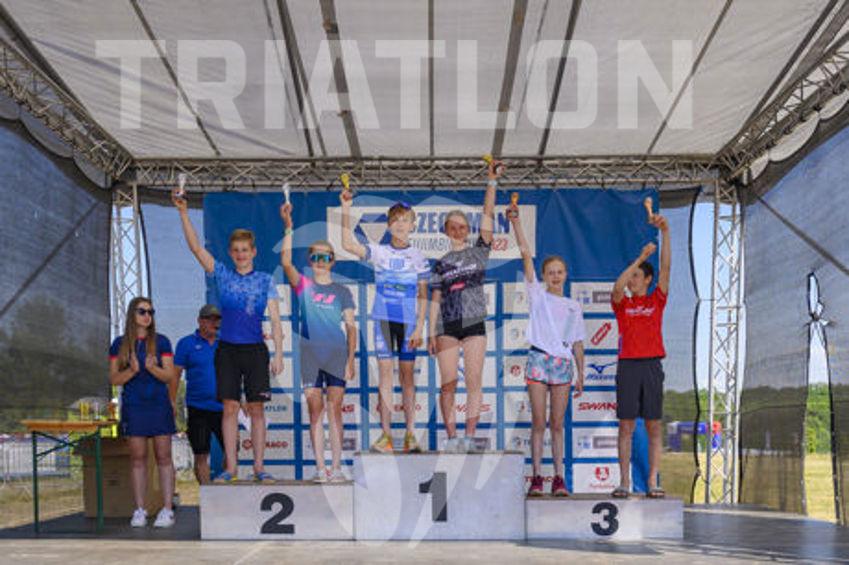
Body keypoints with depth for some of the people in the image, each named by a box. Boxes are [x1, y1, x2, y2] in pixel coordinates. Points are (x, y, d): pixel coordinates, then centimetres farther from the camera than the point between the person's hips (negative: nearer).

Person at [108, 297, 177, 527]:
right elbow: (113, 379, 3)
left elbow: (170, 375, 0)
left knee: (163, 457, -1)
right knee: (138, 458, 3)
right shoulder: (119, 344, 5)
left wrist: (152, 368, -20)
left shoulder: (161, 342, 2)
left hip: (159, 405, -1)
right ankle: (139, 511, 9)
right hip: (133, 406, 1)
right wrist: (132, 370, -16)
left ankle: (167, 510, 1)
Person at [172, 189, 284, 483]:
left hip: (255, 350, -1)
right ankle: (230, 467, 4)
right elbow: (196, 247, -2)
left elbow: (275, 319, 3)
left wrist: (278, 353, -6)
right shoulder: (222, 274, 7)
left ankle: (259, 467, 5)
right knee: (230, 407, -1)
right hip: (227, 349, 1)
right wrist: (183, 212, -12)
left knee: (256, 408, 0)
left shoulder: (265, 280, 6)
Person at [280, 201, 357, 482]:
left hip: (337, 353, 0)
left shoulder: (341, 292, 9)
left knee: (334, 409, -1)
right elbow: (286, 262, -10)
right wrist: (288, 228, -18)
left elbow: (351, 327, 7)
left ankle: (336, 467, 3)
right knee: (315, 410, 1)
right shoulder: (303, 285, 8)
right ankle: (320, 467, 4)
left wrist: (351, 360, -3)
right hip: (310, 353, 0)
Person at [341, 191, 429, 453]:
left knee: (407, 373, 3)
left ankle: (410, 434, 6)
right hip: (383, 318, 0)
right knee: (384, 372, -1)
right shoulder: (379, 252, 5)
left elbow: (423, 295, 4)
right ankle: (385, 434, 2)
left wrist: (419, 327, -4)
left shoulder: (418, 257, 4)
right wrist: (346, 210, -16)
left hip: (408, 320, 0)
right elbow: (349, 245, -10)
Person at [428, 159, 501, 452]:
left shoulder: (479, 252, 10)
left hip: (474, 323, 0)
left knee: (474, 382, -3)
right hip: (447, 325, 0)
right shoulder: (440, 264, 10)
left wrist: (492, 182, -6)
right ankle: (451, 436, 0)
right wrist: (431, 332, 1)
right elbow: (435, 300, 8)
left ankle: (469, 435, -1)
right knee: (448, 383, -3)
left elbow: (487, 216, 1)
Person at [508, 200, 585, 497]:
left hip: (563, 364, 2)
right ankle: (536, 478, 2)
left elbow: (578, 343, 14)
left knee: (557, 424, 5)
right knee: (538, 422, -1)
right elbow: (526, 254, -3)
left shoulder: (573, 306, 13)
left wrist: (580, 375, 10)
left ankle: (559, 479, 8)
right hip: (538, 359, -2)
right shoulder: (537, 294, 6)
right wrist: (516, 222, -10)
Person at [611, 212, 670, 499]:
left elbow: (665, 268, 0)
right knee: (626, 426, -1)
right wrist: (641, 257, -14)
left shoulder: (656, 301, 10)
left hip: (652, 366, 1)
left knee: (654, 426, 1)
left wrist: (665, 233, -9)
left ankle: (653, 483, 4)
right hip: (628, 365, 0)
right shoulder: (622, 304, 9)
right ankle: (624, 482, 2)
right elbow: (617, 287, -13)